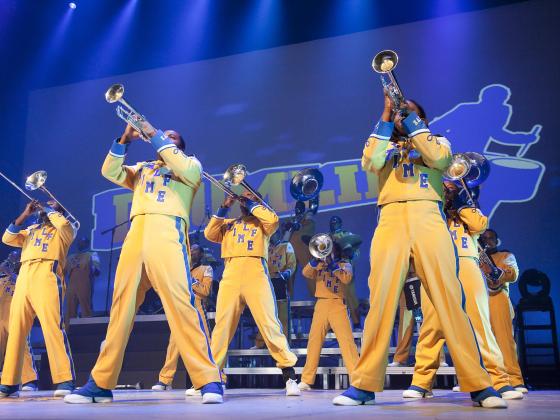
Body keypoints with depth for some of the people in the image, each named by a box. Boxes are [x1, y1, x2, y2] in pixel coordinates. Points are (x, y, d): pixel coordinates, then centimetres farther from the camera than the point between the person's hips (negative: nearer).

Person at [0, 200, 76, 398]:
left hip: (47, 277, -6)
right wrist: (25, 214, 15)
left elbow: (64, 224, -7)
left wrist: (48, 210, 9)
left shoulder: (63, 231, 17)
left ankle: (65, 381, -20)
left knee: (53, 327, -17)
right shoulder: (30, 230, 32)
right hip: (24, 278, 6)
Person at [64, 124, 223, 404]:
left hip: (168, 232, -5)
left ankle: (209, 381, -21)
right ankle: (101, 383, 7)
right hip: (136, 234, 5)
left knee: (180, 302, -19)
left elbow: (184, 169, -4)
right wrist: (125, 140, 7)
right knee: (121, 306, 2)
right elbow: (110, 171, 18)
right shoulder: (142, 168, 31)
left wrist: (155, 135, 0)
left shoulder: (191, 163, 19)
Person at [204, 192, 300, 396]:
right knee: (222, 324, -1)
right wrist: (224, 209, 11)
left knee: (269, 322, -11)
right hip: (230, 274, 3)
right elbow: (209, 234, 13)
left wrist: (251, 204, 9)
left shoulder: (261, 222, 21)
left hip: (256, 272, -3)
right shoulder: (228, 224, 28)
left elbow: (273, 220, -2)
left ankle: (289, 375, -11)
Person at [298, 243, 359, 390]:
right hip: (321, 305, 3)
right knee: (314, 340, 1)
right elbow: (306, 273, -2)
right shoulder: (319, 265, 17)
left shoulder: (345, 264, 11)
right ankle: (306, 380, 6)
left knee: (346, 340, -12)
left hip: (338, 305, -3)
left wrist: (333, 265, -13)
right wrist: (316, 259, -16)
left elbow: (347, 279, -8)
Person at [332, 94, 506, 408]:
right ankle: (365, 385, -7)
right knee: (381, 301, -9)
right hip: (390, 221, 1)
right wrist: (387, 115, 4)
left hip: (429, 220, -1)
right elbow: (370, 162, 2)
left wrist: (410, 115, 3)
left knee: (450, 300, -10)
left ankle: (479, 385, -7)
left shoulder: (438, 141, 25)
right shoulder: (386, 147, 26)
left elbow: (440, 158, -1)